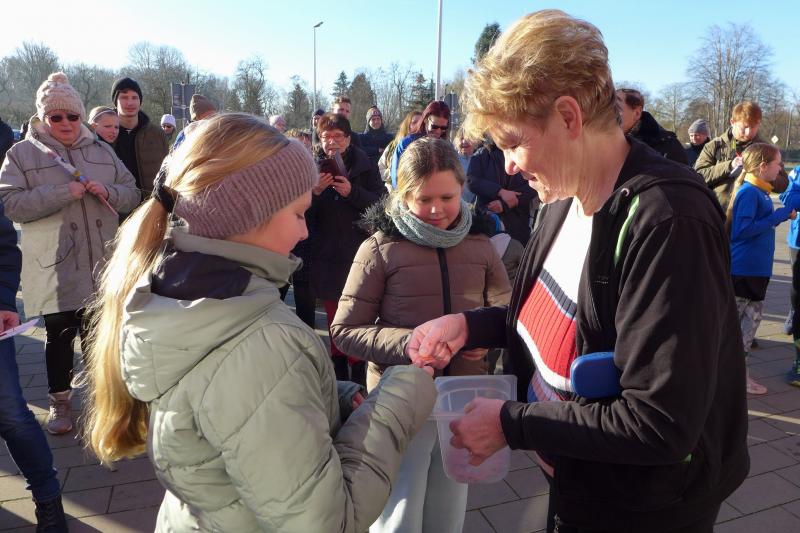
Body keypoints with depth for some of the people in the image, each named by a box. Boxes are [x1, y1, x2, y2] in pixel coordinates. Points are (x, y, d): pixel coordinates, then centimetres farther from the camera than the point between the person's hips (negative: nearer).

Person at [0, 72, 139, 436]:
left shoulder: (102, 151, 9)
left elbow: (132, 195, 10)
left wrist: (108, 192, -12)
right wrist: (64, 193, -21)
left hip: (100, 264, 3)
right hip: (55, 269, -2)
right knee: (59, 335, 7)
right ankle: (60, 400, 25)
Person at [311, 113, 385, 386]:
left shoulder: (364, 166, -1)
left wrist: (352, 192, -23)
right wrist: (314, 191, -18)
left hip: (358, 250, -3)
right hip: (326, 253, 3)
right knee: (333, 314, 13)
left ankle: (358, 369, 11)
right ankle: (339, 366, 27)